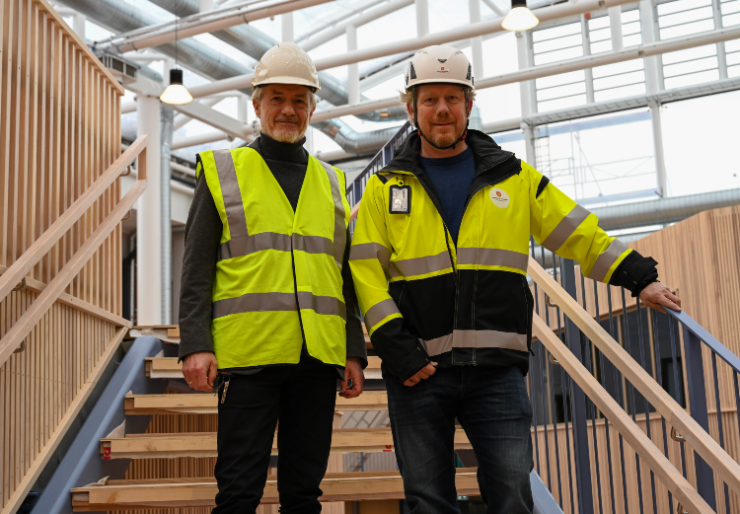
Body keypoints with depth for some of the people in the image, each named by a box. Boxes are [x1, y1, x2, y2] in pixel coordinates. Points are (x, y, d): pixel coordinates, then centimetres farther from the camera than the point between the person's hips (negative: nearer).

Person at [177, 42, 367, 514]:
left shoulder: (331, 182, 17)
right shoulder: (222, 172, 7)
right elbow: (197, 269, 2)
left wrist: (354, 352, 10)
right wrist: (195, 344, -9)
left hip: (318, 358, 4)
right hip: (248, 354, -3)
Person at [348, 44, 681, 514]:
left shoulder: (514, 177, 12)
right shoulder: (386, 188, 9)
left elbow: (580, 233, 14)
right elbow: (365, 271, 2)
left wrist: (639, 276, 5)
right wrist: (394, 345, -8)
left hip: (497, 369, 0)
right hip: (418, 370, 0)